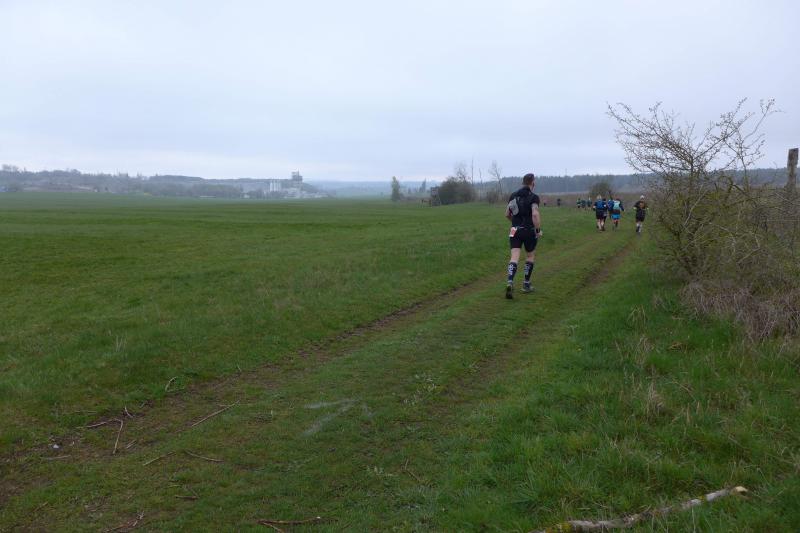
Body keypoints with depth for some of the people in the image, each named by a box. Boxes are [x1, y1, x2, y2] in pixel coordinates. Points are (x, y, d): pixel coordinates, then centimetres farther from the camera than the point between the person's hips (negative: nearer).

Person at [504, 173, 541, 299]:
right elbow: (535, 214, -22)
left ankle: (510, 282, -26)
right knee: (531, 255, 18)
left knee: (514, 257, -3)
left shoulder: (513, 195, 8)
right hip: (529, 231, -3)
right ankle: (526, 284, 22)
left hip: (515, 230, 3)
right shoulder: (533, 197, -9)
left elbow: (507, 214, 14)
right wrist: (538, 230, -13)